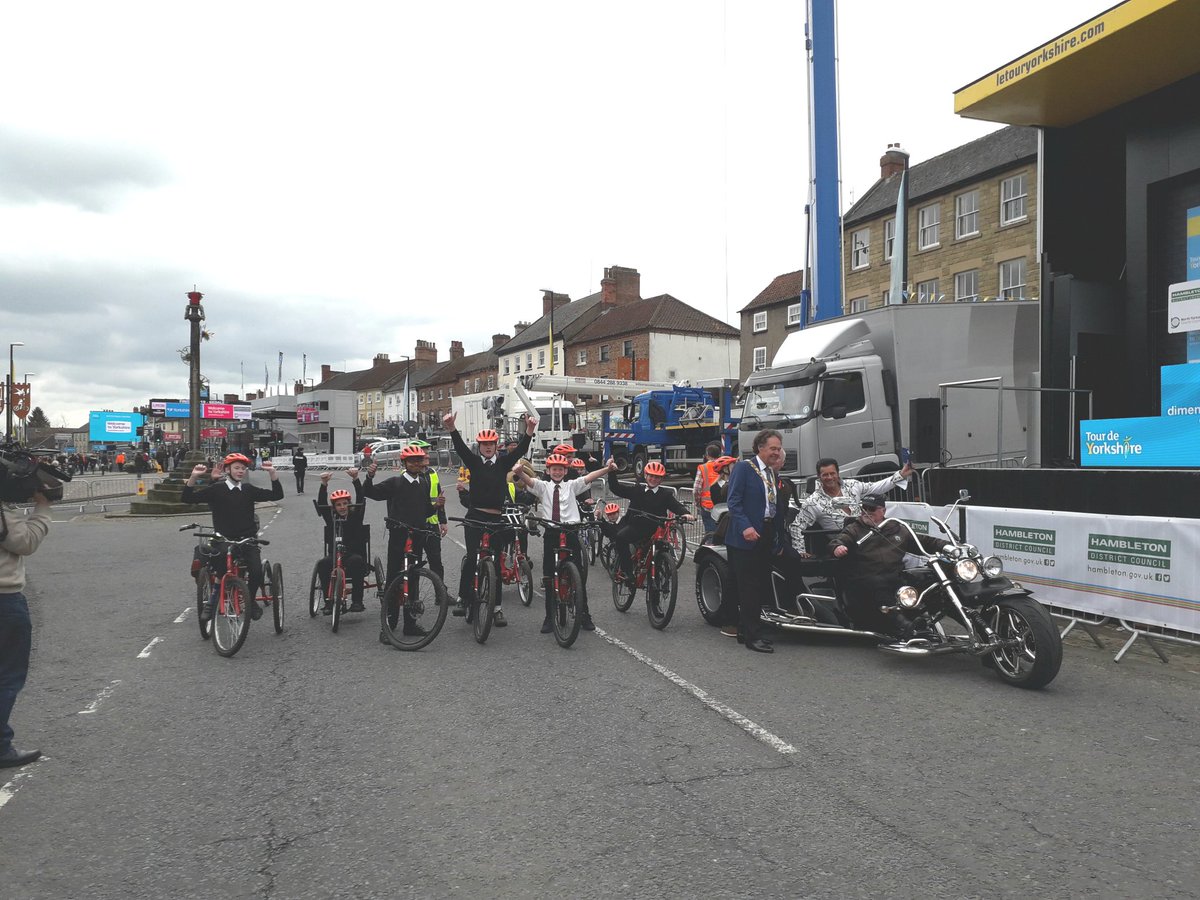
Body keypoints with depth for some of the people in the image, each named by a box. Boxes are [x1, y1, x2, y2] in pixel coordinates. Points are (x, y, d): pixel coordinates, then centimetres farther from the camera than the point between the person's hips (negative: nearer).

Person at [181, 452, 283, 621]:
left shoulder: (249, 490, 5)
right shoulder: (216, 489, -3)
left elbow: (277, 495, 1)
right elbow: (187, 498, -9)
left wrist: (273, 473, -12)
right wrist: (194, 477, -24)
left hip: (247, 540, 2)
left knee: (257, 573, -18)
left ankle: (251, 600, 11)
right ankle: (211, 602, 27)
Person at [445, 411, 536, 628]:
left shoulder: (503, 462, 7)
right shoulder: (473, 461, 5)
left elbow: (521, 449, -7)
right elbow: (460, 447, -12)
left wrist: (529, 431, -26)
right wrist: (452, 429, -31)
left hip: (496, 518, 2)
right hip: (475, 516, -2)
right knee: (472, 557, -16)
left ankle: (497, 607, 11)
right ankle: (463, 598, -2)